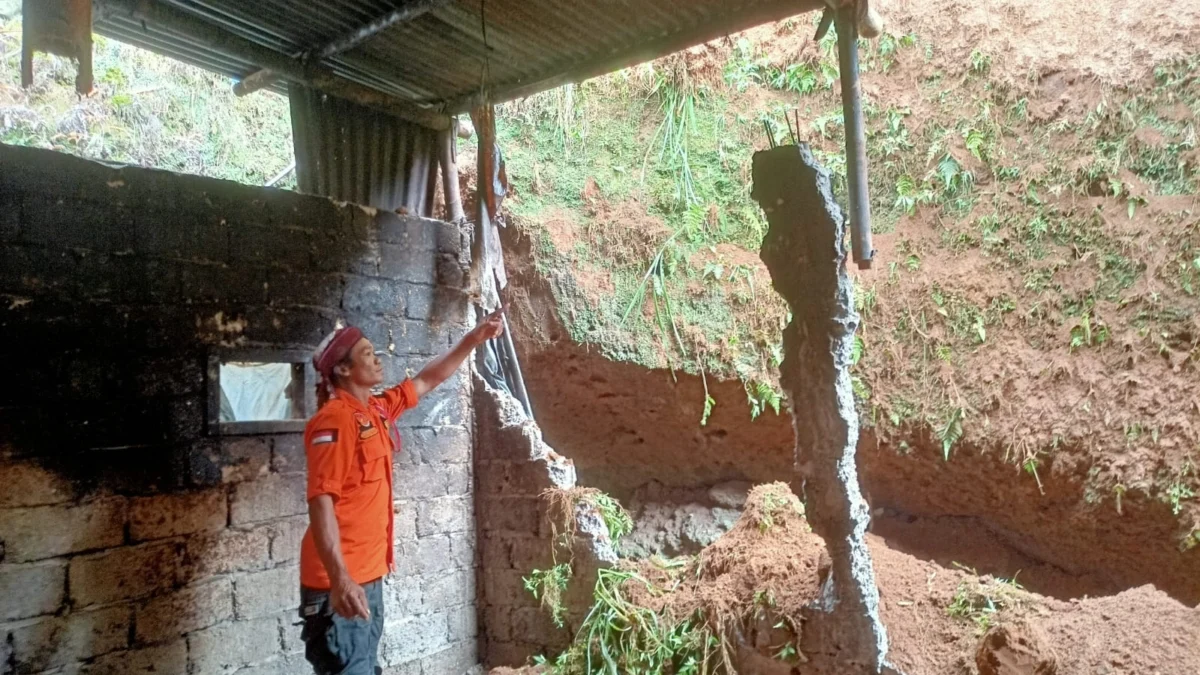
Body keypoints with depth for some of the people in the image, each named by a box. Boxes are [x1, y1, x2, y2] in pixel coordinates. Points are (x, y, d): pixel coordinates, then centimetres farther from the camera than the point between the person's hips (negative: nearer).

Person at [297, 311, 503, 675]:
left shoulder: (378, 410, 10)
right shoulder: (335, 420, -17)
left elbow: (427, 380, 22)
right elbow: (320, 500, -23)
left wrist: (474, 339, 20)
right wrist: (339, 578, -30)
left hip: (369, 574, 9)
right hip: (340, 582, -9)